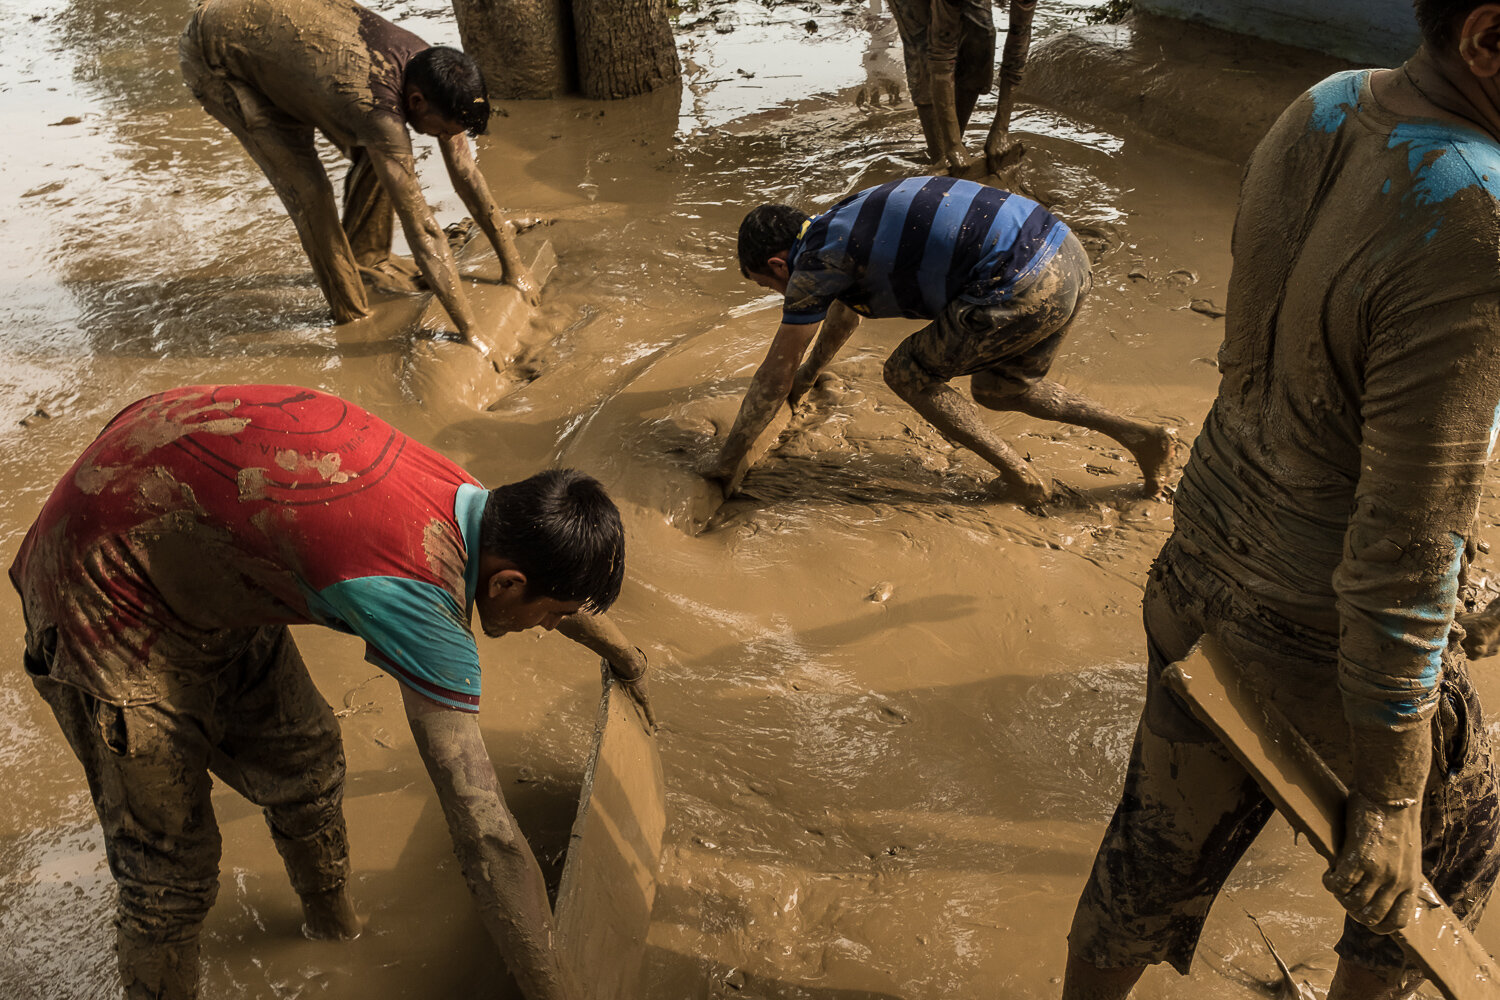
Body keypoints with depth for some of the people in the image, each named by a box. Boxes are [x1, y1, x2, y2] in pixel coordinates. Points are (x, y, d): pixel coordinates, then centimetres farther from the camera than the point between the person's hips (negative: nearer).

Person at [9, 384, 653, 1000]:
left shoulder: (467, 497, -9)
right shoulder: (413, 595, -36)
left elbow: (558, 571, 15)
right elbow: (485, 834, -34)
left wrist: (625, 657, 32)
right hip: (111, 600, -8)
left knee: (306, 767, 20)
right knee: (171, 869, -2)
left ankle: (331, 919, 46)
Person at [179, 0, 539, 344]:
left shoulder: (427, 65, -17)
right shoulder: (378, 109, -41)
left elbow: (466, 173, -6)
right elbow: (420, 227, -39)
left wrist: (513, 263, -2)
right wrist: (470, 331, -34)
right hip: (214, 57, -7)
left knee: (373, 155, 1)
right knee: (307, 188, -16)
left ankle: (365, 257, 23)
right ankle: (352, 312, 1)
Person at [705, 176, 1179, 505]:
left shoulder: (815, 262, -2)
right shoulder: (843, 223, 24)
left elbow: (774, 377, 5)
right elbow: (843, 311, 45)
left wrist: (726, 459, 17)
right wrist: (808, 374, 61)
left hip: (1023, 289, -9)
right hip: (1067, 254, 9)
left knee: (907, 373, 10)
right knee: (996, 389, 27)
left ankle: (1021, 480, 13)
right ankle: (1144, 437, 23)